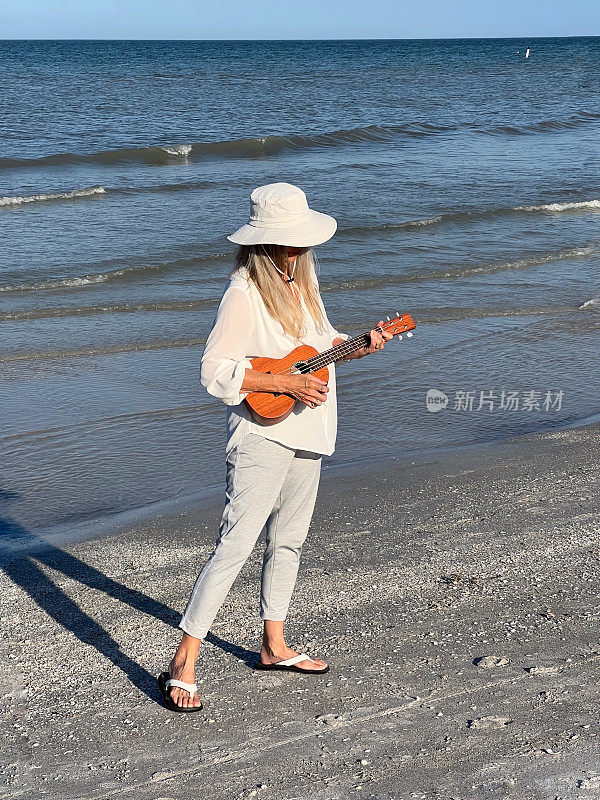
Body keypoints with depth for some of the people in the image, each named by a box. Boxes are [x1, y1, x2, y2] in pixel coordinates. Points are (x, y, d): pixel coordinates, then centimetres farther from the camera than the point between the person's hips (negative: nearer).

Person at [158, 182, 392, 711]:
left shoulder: (302, 280, 8)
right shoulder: (244, 294, -18)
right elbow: (215, 371, -20)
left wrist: (357, 346, 0)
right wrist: (287, 384, -24)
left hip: (307, 431, 9)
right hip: (262, 435, -9)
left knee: (289, 540, 17)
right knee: (236, 545, -11)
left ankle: (274, 647, 32)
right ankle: (183, 665, -4)